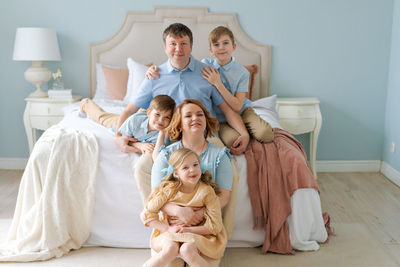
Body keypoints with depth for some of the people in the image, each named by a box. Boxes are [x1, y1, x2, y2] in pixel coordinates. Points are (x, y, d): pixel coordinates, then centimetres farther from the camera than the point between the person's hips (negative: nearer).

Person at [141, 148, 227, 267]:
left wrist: (189, 229, -17)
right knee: (170, 249, -30)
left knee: (186, 250, -33)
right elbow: (147, 215, -6)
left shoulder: (206, 191, -12)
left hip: (197, 234, -1)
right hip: (169, 234, 1)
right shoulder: (169, 190, -9)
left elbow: (215, 226, -11)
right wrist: (168, 229, -16)